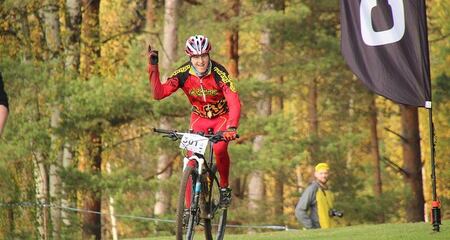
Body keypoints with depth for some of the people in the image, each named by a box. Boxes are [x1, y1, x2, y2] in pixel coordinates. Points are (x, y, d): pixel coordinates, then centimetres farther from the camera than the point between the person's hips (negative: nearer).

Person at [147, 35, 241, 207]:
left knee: (220, 149, -29)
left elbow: (234, 102, -36)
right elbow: (158, 93, -28)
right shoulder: (183, 74, -21)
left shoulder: (219, 72, -28)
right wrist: (153, 67, -38)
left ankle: (224, 188, -3)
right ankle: (190, 206, -2)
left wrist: (232, 128, -51)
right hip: (199, 117, 3)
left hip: (222, 116, -3)